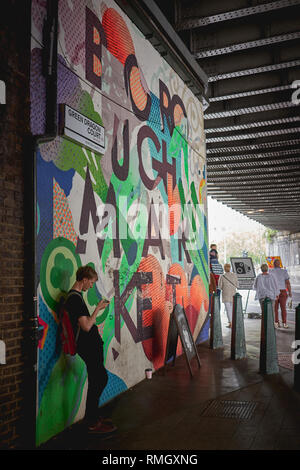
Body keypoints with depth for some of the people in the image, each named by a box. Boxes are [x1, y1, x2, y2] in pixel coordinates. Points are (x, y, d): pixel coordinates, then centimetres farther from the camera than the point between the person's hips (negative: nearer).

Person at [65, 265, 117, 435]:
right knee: (101, 379, -5)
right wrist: (98, 308, -15)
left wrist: (98, 309, 15)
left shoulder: (76, 296, 13)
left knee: (97, 380, 17)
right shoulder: (75, 298, -19)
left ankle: (94, 416, 28)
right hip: (89, 347, -10)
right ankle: (92, 423, 6)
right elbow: (86, 326, -23)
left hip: (92, 345, 10)